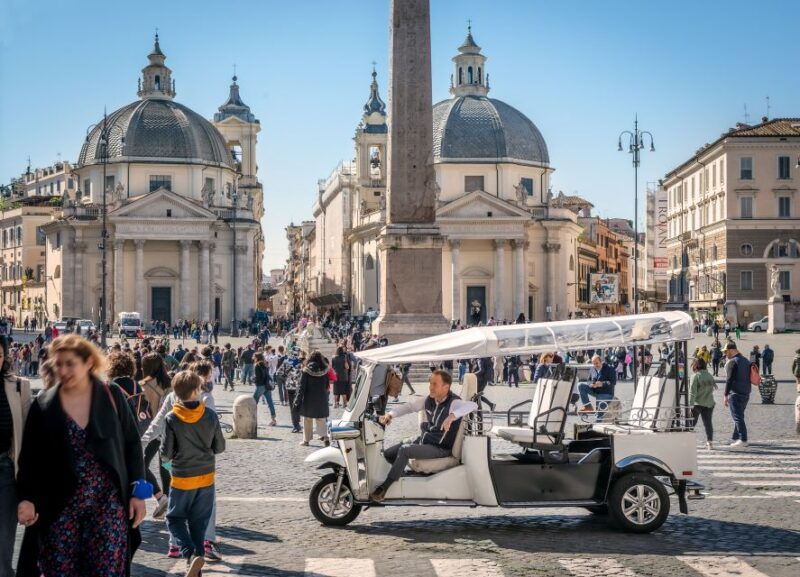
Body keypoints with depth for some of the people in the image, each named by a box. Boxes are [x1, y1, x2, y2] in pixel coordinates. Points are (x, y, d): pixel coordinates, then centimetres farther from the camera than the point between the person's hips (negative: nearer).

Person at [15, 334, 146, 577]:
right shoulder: (43, 406, 1)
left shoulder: (112, 396, 0)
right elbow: (30, 459, 3)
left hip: (108, 504, -1)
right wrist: (28, 498, -11)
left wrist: (137, 492, 1)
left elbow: (132, 445, 4)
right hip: (59, 508, 1)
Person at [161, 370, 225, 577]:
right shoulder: (210, 415, -8)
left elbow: (166, 454, -10)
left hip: (182, 479, -3)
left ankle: (191, 554, -10)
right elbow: (220, 447, 1)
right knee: (199, 522, 14)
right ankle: (198, 558, 14)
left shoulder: (172, 419, -14)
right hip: (206, 477, 3)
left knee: (175, 518, 11)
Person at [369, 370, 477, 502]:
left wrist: (452, 416, -56)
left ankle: (384, 487, -16)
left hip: (441, 448, -7)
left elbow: (473, 405, -41)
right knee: (388, 453, 4)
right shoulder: (429, 400, -1)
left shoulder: (453, 403, -22)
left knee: (404, 450, -27)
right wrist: (390, 415, -8)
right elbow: (409, 406, 9)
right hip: (423, 440, 8)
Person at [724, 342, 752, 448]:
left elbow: (729, 379, -16)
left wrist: (726, 395, -14)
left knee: (738, 417, -7)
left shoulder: (731, 362, -12)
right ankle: (736, 438, 21)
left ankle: (743, 440, -12)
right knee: (739, 416, 16)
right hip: (746, 393, 9)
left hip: (735, 394, -9)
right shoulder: (746, 361, 14)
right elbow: (749, 378, 19)